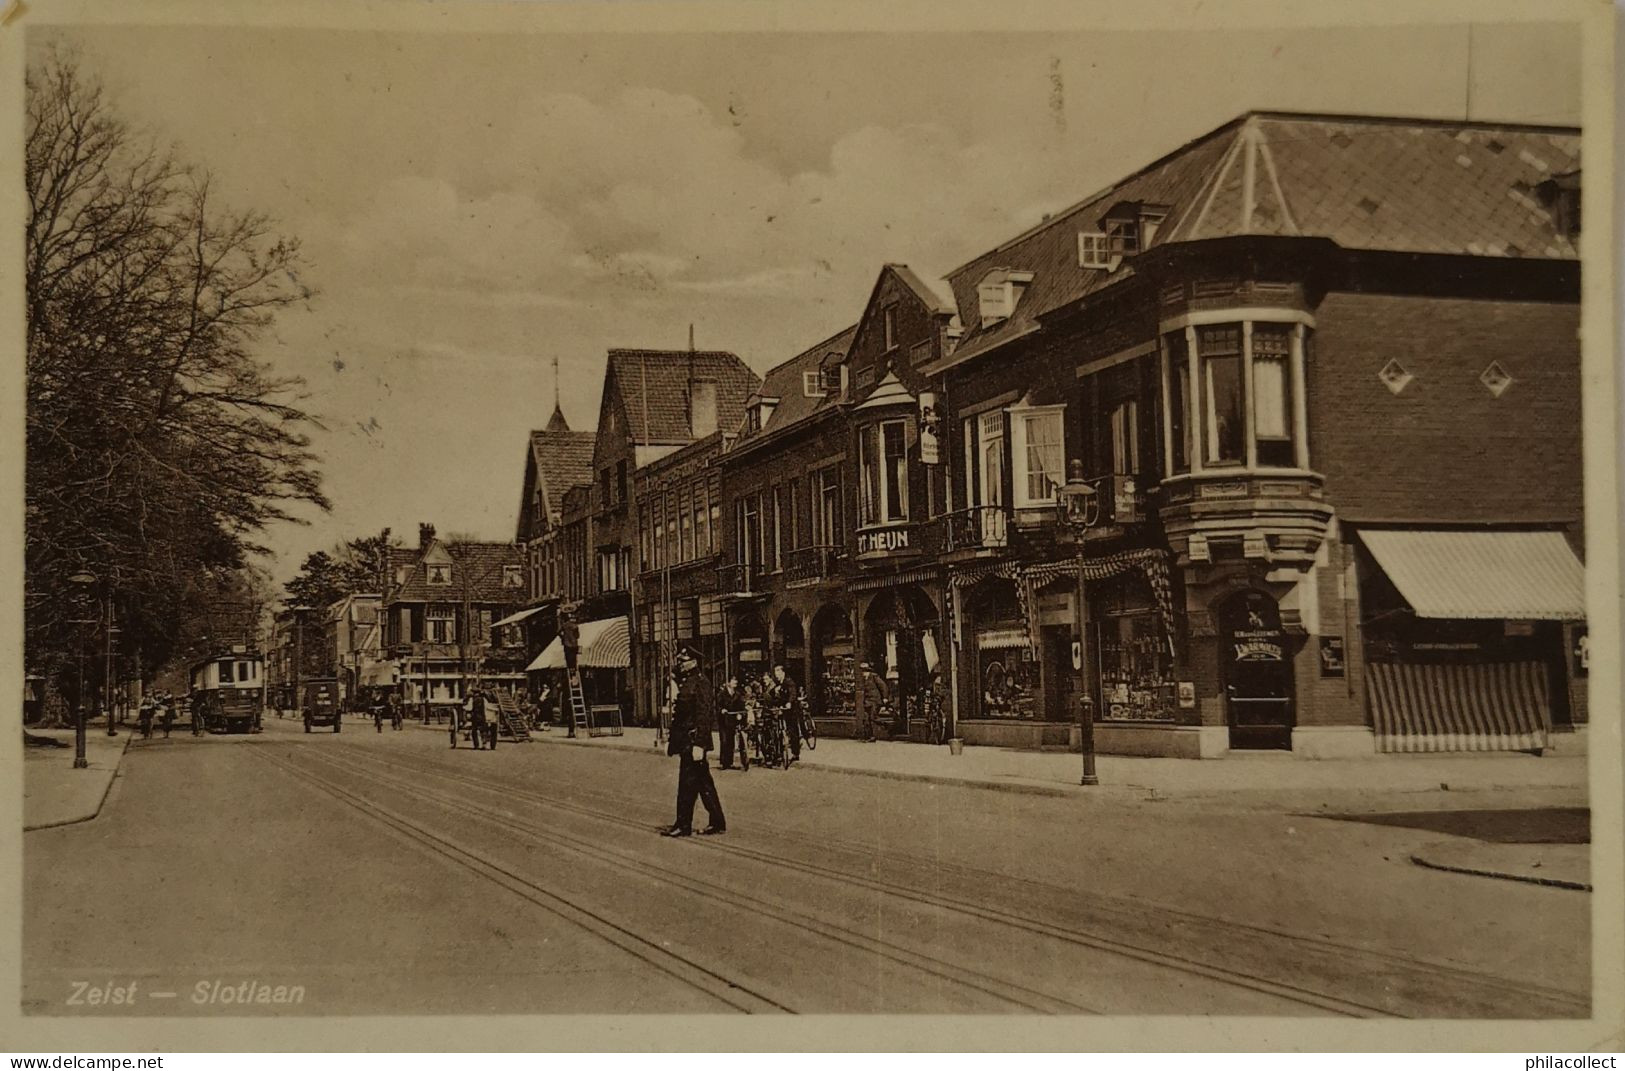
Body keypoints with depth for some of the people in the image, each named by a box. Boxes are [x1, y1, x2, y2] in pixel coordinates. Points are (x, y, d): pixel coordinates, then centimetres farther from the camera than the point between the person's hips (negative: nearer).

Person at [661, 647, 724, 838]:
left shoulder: (700, 683, -14)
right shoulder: (685, 683, 16)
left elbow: (704, 715, -20)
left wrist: (698, 744, -23)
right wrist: (671, 738, 18)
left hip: (693, 740, -10)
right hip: (685, 741, 10)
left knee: (688, 782, -5)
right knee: (703, 782, 12)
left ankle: (683, 825, 0)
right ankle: (717, 822, 17)